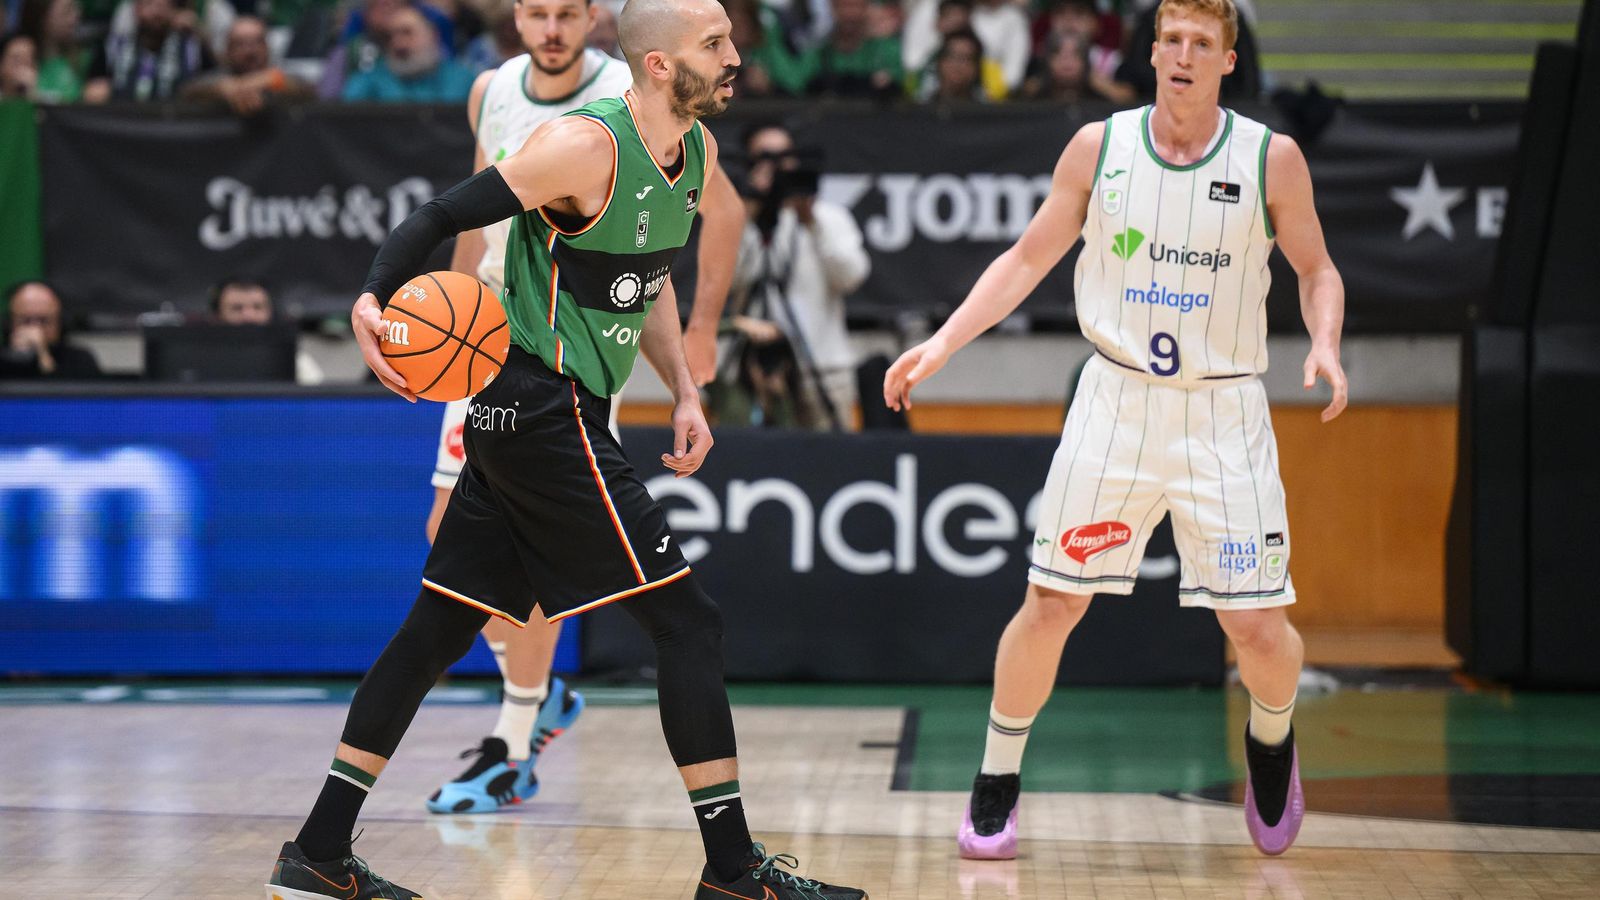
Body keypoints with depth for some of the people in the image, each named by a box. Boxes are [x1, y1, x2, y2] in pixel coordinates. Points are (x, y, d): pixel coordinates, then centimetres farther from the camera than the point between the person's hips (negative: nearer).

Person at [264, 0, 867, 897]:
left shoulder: (697, 152, 10)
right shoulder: (586, 146, -18)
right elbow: (443, 217, -19)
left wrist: (685, 393, 14)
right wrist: (372, 301, -34)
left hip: (522, 417, 9)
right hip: (544, 410, -9)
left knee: (438, 629, 11)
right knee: (687, 620, -7)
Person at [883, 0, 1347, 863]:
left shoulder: (1270, 159, -4)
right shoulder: (1099, 146, 0)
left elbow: (1317, 271, 7)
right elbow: (1028, 258, 8)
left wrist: (1324, 342, -13)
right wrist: (942, 342, -2)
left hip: (1223, 412, -1)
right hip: (1115, 402, 1)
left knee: (1258, 627, -4)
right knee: (1050, 603, -1)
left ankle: (1271, 741, 29)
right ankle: (997, 777, 18)